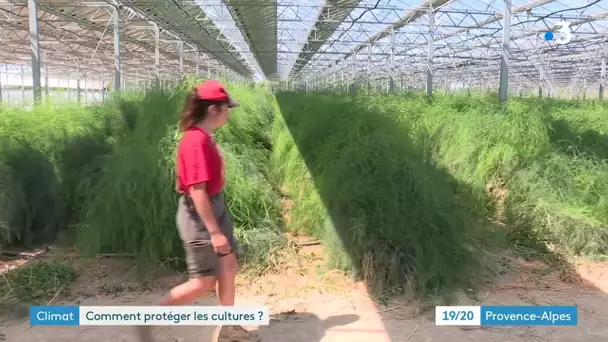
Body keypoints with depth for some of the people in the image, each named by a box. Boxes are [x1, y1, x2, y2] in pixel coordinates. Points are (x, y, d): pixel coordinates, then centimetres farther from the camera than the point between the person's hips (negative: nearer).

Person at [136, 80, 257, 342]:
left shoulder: (202, 137, 6)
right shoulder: (197, 141, -24)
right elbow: (197, 190, -26)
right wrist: (214, 231, -24)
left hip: (214, 208, 10)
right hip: (199, 215, -10)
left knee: (228, 265, 15)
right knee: (203, 282, 2)